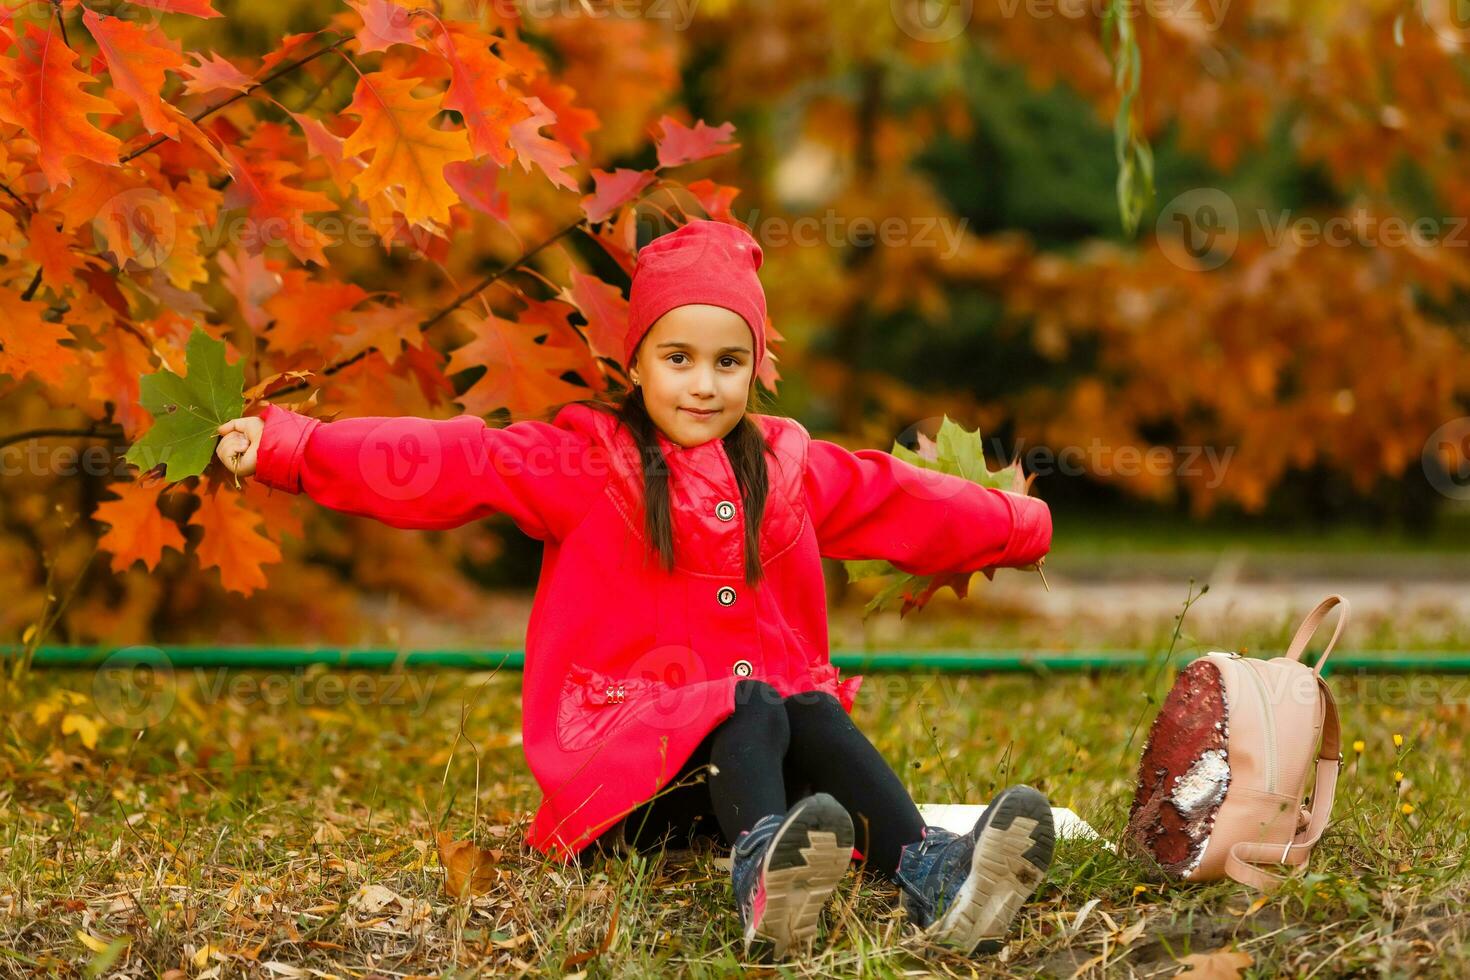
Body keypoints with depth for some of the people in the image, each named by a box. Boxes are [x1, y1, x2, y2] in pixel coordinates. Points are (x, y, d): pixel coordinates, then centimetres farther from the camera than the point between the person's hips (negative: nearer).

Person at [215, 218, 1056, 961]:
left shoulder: (790, 469, 17)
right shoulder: (583, 464, 2)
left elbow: (900, 502, 30)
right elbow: (445, 463, -7)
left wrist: (1017, 526, 39)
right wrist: (285, 445, -16)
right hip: (623, 744, -4)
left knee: (813, 716, -29)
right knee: (751, 712, -34)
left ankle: (928, 874, -51)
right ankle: (762, 879, -64)